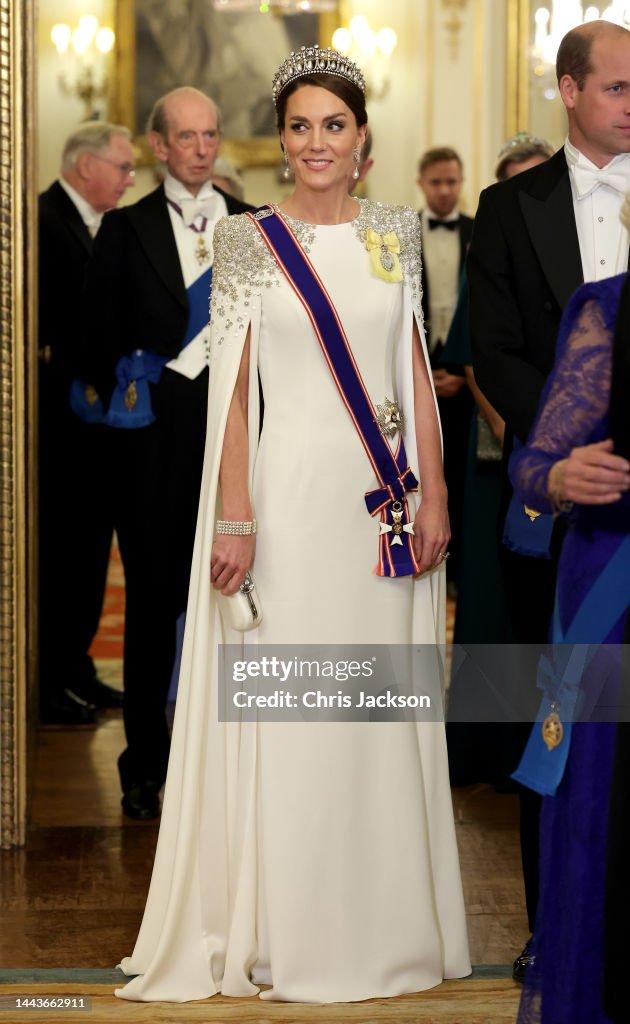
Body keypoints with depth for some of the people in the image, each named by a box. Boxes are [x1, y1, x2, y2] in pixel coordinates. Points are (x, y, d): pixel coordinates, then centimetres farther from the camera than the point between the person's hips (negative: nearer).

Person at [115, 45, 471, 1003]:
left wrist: (434, 494, 2)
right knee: (289, 709, 1)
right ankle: (291, 933, 12)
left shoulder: (395, 233, 9)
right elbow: (232, 387, -4)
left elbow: (418, 375, 9)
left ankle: (388, 917, 22)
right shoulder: (251, 241, -1)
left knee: (386, 707, 9)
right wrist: (234, 519, -10)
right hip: (293, 491, -3)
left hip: (387, 497, 3)